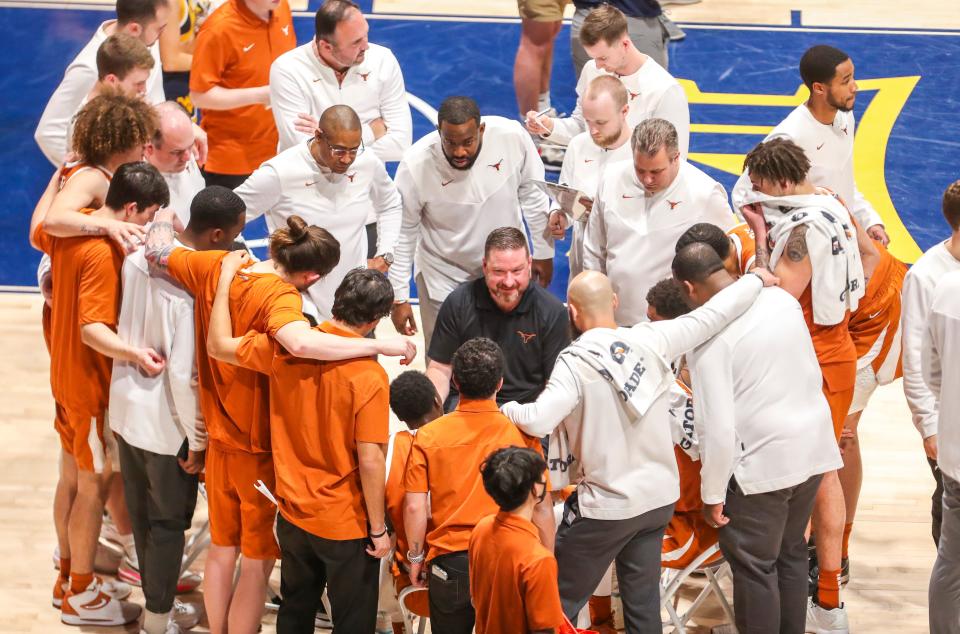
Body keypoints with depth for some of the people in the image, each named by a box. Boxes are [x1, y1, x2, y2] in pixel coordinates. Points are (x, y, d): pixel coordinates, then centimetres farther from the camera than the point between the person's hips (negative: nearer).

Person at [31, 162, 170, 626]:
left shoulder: (67, 228, -3)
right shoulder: (103, 253, -28)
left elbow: (38, 229, 22)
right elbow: (93, 328, -34)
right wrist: (134, 353, -47)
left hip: (65, 376, 9)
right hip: (92, 384, -9)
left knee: (72, 476, 19)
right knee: (94, 484, 3)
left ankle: (69, 577, 33)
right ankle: (80, 595, 13)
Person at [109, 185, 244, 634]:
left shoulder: (137, 258, -6)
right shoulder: (191, 285, -28)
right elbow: (185, 374, -26)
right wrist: (197, 441, -15)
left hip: (126, 410, 7)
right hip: (166, 426, -7)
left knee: (142, 514, 21)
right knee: (169, 522, 11)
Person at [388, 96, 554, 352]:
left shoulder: (512, 137, -23)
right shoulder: (415, 165, -26)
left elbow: (532, 195, -5)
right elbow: (403, 235, -13)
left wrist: (543, 252, 4)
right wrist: (399, 298, -8)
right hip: (444, 277, -2)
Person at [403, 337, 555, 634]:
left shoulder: (429, 435, -6)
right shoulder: (522, 436, -8)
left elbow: (414, 507, -6)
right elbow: (541, 508, -5)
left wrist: (416, 557, 9)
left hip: (449, 564, 0)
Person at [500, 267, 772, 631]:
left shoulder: (576, 362, -20)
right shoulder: (653, 340, -7)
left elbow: (538, 421, -31)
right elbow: (714, 314, 1)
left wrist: (507, 409, -10)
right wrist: (754, 280, 17)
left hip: (605, 508, -6)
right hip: (659, 498, 6)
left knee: (560, 604, 6)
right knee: (643, 603, 17)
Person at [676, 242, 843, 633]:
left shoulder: (708, 334, -17)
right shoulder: (782, 299, 3)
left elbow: (717, 426, -19)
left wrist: (712, 494, -9)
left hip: (761, 462, -7)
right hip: (812, 447, 7)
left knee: (754, 566, 6)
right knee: (791, 552, 21)